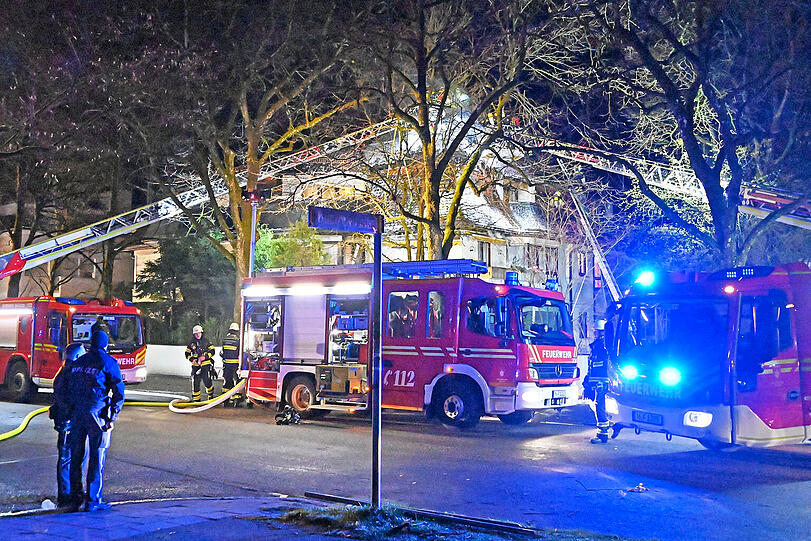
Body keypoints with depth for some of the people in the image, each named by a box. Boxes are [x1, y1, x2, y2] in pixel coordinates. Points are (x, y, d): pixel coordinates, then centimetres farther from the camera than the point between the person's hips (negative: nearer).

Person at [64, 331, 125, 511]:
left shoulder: (78, 362, 13)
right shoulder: (109, 362, -3)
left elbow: (69, 391, 15)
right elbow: (119, 393, -7)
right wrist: (112, 418, -2)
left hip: (77, 414, 5)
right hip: (97, 413, -5)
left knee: (76, 456, 13)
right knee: (97, 458, 0)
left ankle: (76, 498, 20)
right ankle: (92, 500, 2)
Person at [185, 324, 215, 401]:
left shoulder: (206, 342, 4)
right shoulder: (191, 343, 10)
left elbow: (212, 351, 4)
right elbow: (187, 354, 13)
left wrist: (205, 356, -12)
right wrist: (191, 359, -5)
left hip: (206, 364, -2)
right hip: (195, 365, 2)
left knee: (207, 380, -10)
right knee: (195, 382, 0)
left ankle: (211, 394, 15)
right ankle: (196, 398, 12)